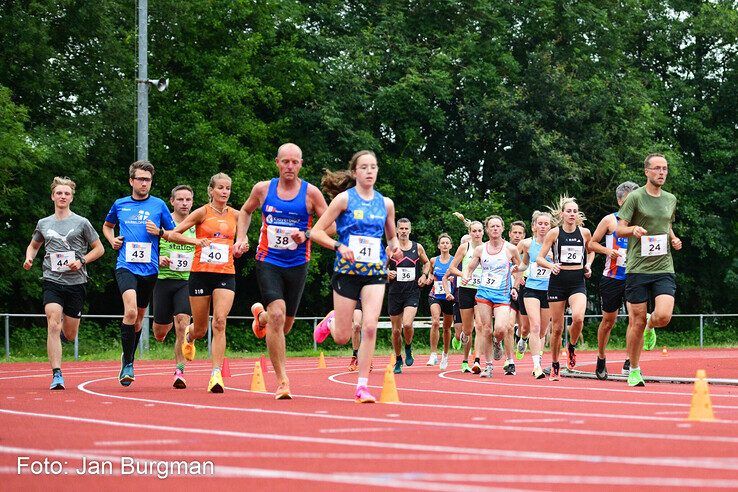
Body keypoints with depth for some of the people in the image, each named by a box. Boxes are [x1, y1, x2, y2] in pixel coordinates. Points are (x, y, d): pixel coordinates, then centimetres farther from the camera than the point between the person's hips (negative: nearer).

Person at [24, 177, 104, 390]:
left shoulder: (81, 223, 3)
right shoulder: (43, 223, 10)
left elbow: (99, 249, 8)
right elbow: (33, 245, 27)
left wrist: (81, 261, -8)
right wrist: (29, 258, 5)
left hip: (76, 282, 0)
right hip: (52, 281, 0)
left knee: (69, 335, 6)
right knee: (53, 326, -19)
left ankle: (64, 326, 44)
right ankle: (57, 375, -19)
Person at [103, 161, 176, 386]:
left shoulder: (158, 205, 5)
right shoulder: (120, 205, 9)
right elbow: (107, 226, 29)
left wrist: (158, 232, -7)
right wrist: (112, 240, 9)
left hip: (149, 268, 1)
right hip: (126, 266, -1)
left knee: (139, 317, 12)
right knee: (130, 311, -23)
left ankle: (129, 360, 32)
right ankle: (127, 362, -11)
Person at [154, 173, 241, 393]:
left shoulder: (235, 215, 8)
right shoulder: (202, 212, -2)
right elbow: (172, 234, -4)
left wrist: (238, 250, 5)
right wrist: (194, 240, -18)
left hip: (226, 274, 2)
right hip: (201, 273, -1)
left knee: (220, 321, -18)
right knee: (200, 329, 7)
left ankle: (216, 374, -18)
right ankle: (189, 335, 46)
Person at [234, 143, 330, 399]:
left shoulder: (310, 193, -3)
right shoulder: (263, 189, 1)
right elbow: (246, 211, 20)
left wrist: (307, 235, -15)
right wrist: (242, 237, 6)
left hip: (297, 264, 1)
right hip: (268, 261, -1)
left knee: (285, 325, 10)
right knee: (277, 315, -19)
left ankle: (261, 315, 48)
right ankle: (282, 381, -15)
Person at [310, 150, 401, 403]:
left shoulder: (385, 203, 8)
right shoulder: (344, 199, -4)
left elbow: (392, 236, 23)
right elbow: (317, 231, -4)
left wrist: (394, 247, 0)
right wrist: (339, 246, -19)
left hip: (375, 272, 2)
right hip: (347, 271, -2)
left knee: (370, 327, -16)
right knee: (342, 337, 3)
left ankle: (362, 386, -7)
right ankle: (331, 320, 41)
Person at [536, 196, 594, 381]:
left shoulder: (585, 232, 5)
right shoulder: (554, 233, -2)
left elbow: (590, 251, 25)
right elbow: (539, 258, -2)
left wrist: (588, 265, 6)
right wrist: (551, 265, -22)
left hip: (578, 282, 1)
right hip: (558, 281, -1)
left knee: (578, 317, -26)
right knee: (557, 328, 3)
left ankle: (572, 347, 4)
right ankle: (555, 366, 20)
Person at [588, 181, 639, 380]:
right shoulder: (610, 220, 3)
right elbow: (592, 244, 6)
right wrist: (607, 250, -11)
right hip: (612, 278, -1)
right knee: (609, 319, 7)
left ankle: (631, 361, -9)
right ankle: (601, 358, 26)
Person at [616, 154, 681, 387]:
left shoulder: (671, 199, 13)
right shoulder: (635, 197, -2)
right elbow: (619, 229, -3)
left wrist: (673, 239, 8)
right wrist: (633, 229, -24)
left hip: (664, 269, 3)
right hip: (638, 269, -3)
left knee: (663, 316, -15)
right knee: (636, 322, 0)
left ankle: (650, 325, 23)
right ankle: (634, 370, 15)